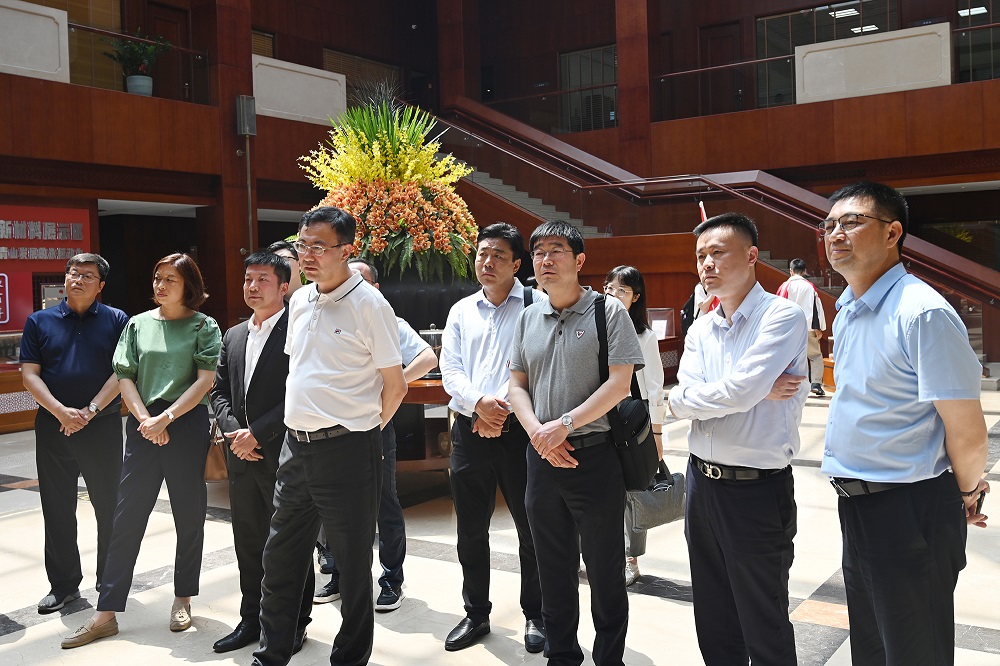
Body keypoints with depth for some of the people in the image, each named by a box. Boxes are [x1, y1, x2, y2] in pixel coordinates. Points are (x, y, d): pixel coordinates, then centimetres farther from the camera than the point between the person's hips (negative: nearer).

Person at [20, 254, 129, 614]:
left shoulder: (116, 320, 3)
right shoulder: (39, 321, 8)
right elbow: (30, 374, 1)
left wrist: (90, 411, -15)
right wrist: (61, 411, -13)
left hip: (103, 425, -2)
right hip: (53, 426, 2)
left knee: (110, 507, 3)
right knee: (57, 508, 8)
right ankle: (63, 584, 20)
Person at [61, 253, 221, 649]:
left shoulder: (203, 327, 1)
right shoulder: (138, 324, 11)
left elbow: (205, 380, -7)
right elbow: (125, 378, 7)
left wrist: (166, 417, -14)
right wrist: (145, 419, -7)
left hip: (187, 425, -2)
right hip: (143, 427, 3)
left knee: (189, 515, 7)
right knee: (127, 516, 2)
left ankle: (183, 599, 23)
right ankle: (106, 613, 7)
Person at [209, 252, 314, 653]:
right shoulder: (233, 336, 14)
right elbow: (219, 391, 14)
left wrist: (256, 432, -16)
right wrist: (234, 431, -4)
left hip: (283, 454, -7)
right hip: (241, 454, 7)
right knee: (248, 542, 14)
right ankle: (252, 620, 27)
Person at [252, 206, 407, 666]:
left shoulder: (368, 304, -11)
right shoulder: (300, 301, 10)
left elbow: (395, 386, -7)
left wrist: (361, 430, 3)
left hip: (346, 450, -7)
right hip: (296, 444, 7)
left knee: (352, 562, 7)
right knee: (280, 557, 16)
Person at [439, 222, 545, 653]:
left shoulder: (535, 306, -2)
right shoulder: (461, 311, 13)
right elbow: (450, 370, 6)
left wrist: (501, 410, -14)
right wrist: (479, 403, -13)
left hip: (518, 428, -4)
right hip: (469, 429, 5)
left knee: (531, 528, 5)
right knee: (471, 530, 12)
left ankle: (535, 616, 22)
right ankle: (476, 614, 27)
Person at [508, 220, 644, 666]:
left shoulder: (608, 311, -5)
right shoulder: (528, 319, 10)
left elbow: (620, 383, -12)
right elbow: (517, 384, 10)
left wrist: (564, 424, -17)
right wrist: (538, 432, -8)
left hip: (595, 457, -5)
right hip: (542, 458, 5)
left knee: (605, 571, 7)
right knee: (553, 570, 16)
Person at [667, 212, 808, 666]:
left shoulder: (782, 317, -12)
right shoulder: (700, 330, 9)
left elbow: (741, 391, -25)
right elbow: (683, 400, -6)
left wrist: (684, 400, -8)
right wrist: (755, 391, -17)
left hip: (757, 489, -6)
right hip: (702, 482, 7)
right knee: (713, 622, 19)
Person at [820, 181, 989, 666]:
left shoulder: (922, 313, -21)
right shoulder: (846, 312, 8)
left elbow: (967, 432, -19)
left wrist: (966, 492, -2)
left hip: (909, 513, -8)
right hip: (856, 507, 9)